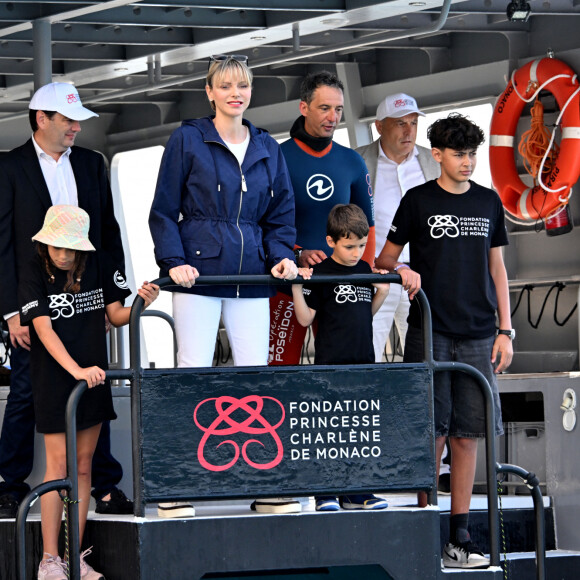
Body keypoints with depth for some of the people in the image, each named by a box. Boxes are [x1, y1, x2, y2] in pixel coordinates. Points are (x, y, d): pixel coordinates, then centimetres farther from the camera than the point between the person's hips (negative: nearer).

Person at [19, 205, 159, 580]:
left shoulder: (100, 266, 0)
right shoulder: (35, 273, -10)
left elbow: (115, 315, 5)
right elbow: (44, 329, -17)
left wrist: (140, 304, -17)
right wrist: (77, 370, -26)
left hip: (93, 376, 4)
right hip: (54, 378, -4)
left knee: (83, 464, 7)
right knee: (59, 464, -4)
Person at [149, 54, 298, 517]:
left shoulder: (267, 148, 15)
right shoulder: (188, 141, 2)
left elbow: (281, 213, 20)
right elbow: (164, 211, 1)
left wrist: (282, 255, 2)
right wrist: (174, 261, -11)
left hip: (250, 274, 4)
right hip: (200, 272, -4)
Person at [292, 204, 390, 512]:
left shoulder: (365, 271, 11)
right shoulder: (320, 273, -7)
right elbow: (305, 318, -7)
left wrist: (381, 293, 5)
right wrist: (297, 287, -20)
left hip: (363, 361, 6)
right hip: (330, 364, -6)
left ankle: (355, 492, 12)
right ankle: (324, 492, 0)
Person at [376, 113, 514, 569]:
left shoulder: (489, 202, 11)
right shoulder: (418, 201, 2)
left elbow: (497, 269, 15)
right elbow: (385, 257, 8)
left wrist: (505, 330, 9)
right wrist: (403, 271, -15)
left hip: (477, 334, 3)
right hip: (430, 332, -3)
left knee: (468, 433, 2)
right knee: (432, 432, -5)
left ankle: (460, 535, 6)